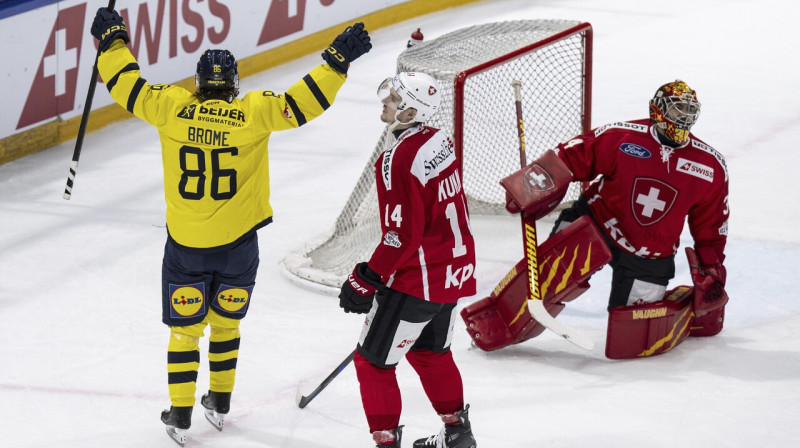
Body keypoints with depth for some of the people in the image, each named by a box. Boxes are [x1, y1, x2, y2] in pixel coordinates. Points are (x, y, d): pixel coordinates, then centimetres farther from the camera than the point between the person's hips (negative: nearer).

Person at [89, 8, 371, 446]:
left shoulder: (171, 107, -9)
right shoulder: (254, 112, -12)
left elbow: (128, 87, 0)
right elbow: (303, 102, -13)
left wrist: (112, 39, 13)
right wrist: (337, 59, -7)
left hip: (185, 244, 0)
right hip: (237, 243, 0)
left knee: (185, 327, 11)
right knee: (225, 322, 20)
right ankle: (220, 404, 30)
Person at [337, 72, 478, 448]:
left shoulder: (399, 161, -24)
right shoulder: (440, 142, 3)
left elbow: (402, 236, -24)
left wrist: (366, 281, -16)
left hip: (417, 280, -9)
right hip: (455, 269, 9)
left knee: (372, 359, 2)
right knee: (430, 351, 27)